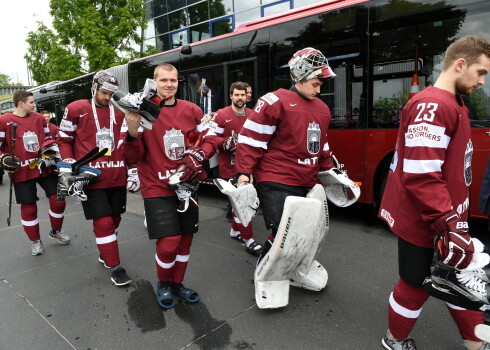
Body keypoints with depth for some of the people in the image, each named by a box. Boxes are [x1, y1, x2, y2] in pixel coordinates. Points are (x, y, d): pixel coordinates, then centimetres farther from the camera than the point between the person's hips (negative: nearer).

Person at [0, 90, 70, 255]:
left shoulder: (39, 118, 6)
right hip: (22, 172, -4)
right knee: (29, 208, 5)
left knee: (58, 200, 4)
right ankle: (36, 241, 25)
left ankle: (56, 232, 29)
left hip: (44, 167, 4)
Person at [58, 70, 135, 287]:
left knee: (114, 218, 14)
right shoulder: (76, 109, 1)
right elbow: (64, 139, 7)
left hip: (117, 177, 4)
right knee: (103, 222, -4)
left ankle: (105, 254, 37)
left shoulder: (121, 112, 9)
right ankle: (115, 268, 8)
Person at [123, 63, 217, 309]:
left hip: (186, 183, 4)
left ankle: (177, 284, 37)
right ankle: (163, 285, 22)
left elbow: (210, 139, 9)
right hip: (157, 187, -4)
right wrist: (133, 131, -25)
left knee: (185, 238, 12)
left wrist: (198, 155, -11)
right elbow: (134, 156, -6)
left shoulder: (192, 110, 4)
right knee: (168, 243, -10)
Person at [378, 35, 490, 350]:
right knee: (417, 284, 9)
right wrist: (450, 225, -27)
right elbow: (421, 178, -28)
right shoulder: (431, 106, -22)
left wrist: (454, 219, 23)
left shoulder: (453, 104, 12)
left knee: (459, 277, 21)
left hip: (445, 216, 10)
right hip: (424, 222, -10)